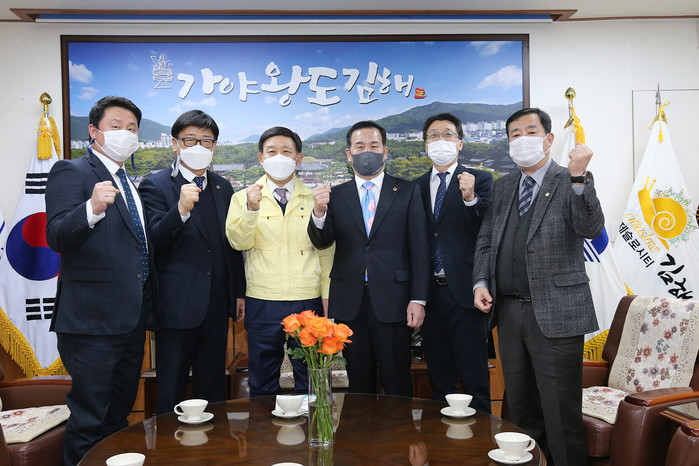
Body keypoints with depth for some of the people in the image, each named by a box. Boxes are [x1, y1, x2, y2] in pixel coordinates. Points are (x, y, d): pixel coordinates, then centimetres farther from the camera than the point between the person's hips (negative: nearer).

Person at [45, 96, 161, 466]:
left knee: (119, 416, 19)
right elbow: (56, 237, -19)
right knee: (89, 422, 0)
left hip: (132, 320, 8)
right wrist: (93, 209, -36)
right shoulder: (71, 172, -6)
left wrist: (150, 308, 13)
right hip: (93, 321, -8)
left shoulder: (129, 184, 19)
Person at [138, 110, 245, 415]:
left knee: (212, 390, 16)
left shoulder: (223, 187, 12)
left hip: (217, 305, 5)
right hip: (177, 306, -5)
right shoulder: (156, 186, -5)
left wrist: (239, 292, 15)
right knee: (171, 395, 5)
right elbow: (155, 241, -16)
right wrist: (181, 209, -32)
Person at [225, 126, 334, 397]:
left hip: (308, 302, 1)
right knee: (262, 384, 10)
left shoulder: (314, 199, 8)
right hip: (262, 303, 0)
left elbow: (326, 252, 10)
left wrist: (327, 296, 6)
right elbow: (239, 242, -8)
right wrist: (251, 209, -22)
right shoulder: (243, 198, 6)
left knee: (310, 383, 9)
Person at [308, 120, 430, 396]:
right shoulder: (336, 196, 9)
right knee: (359, 383, 13)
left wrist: (418, 299, -6)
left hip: (392, 300, -1)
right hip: (350, 303, 2)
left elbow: (419, 250, 1)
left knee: (397, 382, 6)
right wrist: (319, 213, -22)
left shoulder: (407, 192, 4)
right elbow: (322, 242, -1)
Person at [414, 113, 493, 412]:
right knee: (438, 375, 15)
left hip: (464, 291, -4)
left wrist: (470, 198, -28)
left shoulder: (480, 180, 2)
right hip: (430, 293, 4)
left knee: (474, 375, 1)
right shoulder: (416, 187, 12)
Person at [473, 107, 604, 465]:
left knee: (560, 412, 0)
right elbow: (485, 241, 16)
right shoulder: (502, 187, 13)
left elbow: (591, 229, -20)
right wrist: (481, 282, 1)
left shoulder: (571, 184, -3)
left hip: (555, 313, -5)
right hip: (509, 311, 6)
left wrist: (579, 176, -31)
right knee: (520, 407, 17)